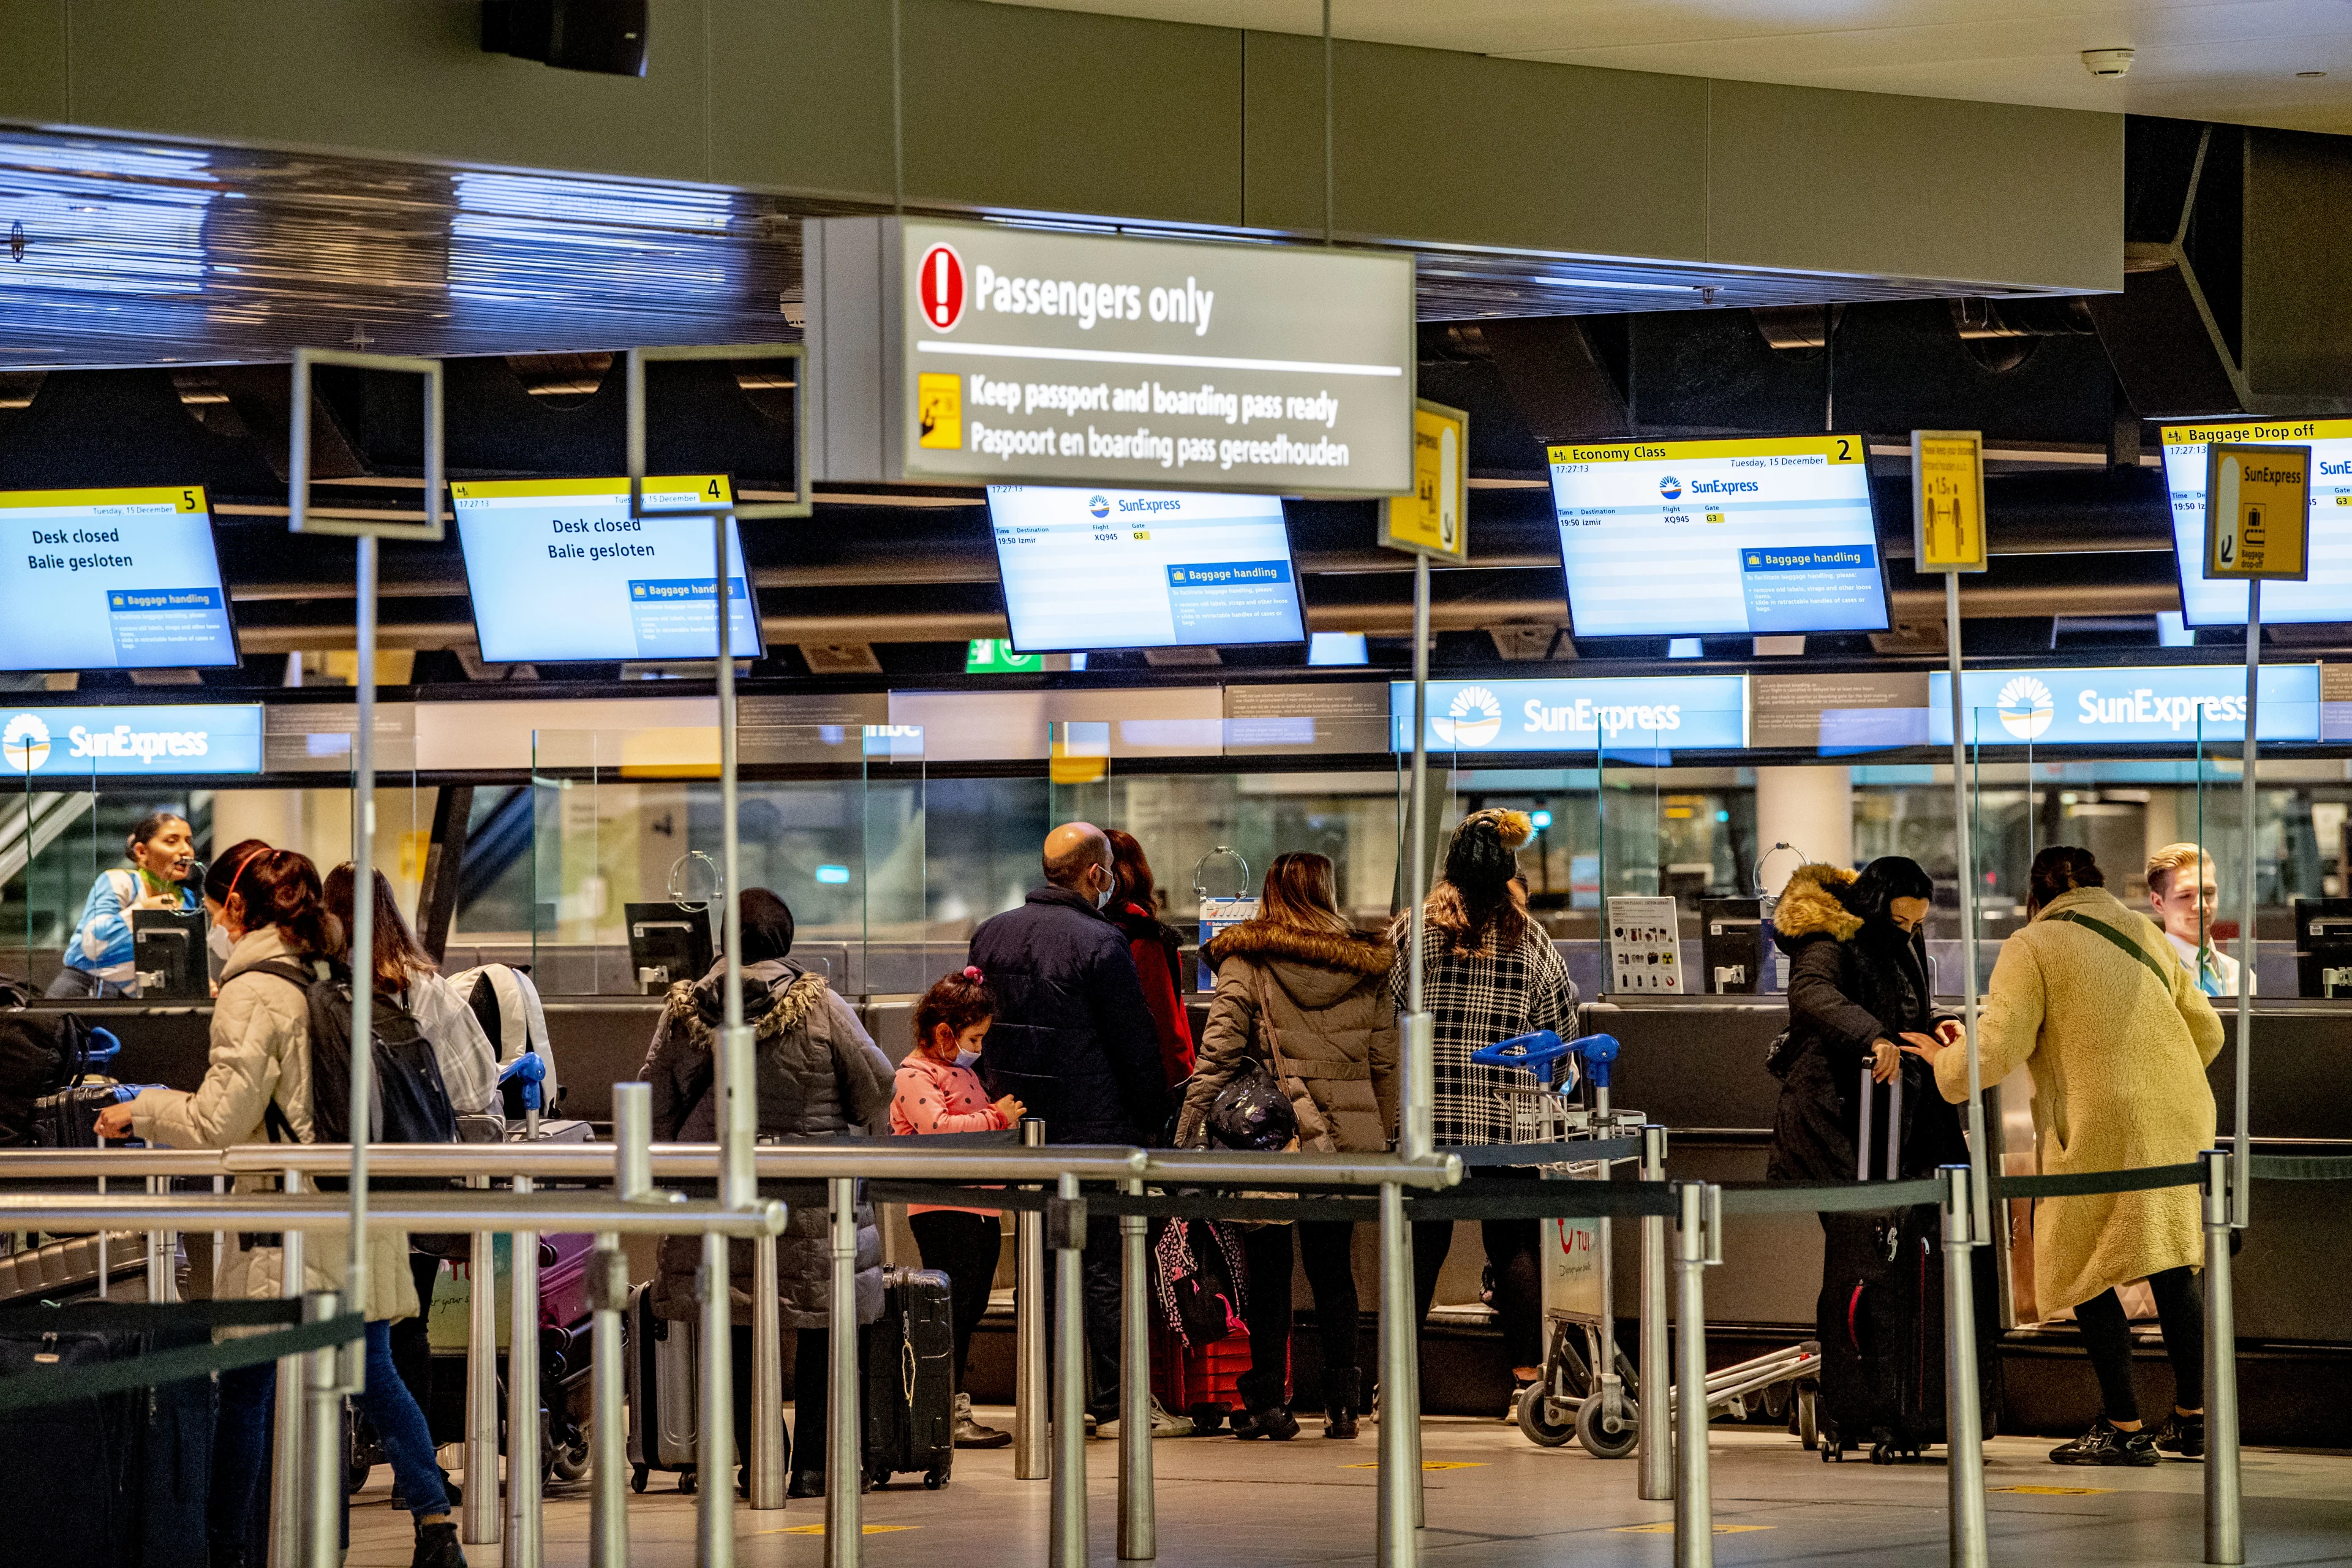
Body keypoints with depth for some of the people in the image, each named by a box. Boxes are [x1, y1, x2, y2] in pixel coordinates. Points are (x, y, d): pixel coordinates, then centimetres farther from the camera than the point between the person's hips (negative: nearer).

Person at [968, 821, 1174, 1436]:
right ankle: (1114, 1400, 0)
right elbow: (1135, 1042, -10)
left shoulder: (990, 935, 7)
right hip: (1094, 1128, -6)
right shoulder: (1100, 943, -14)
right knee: (1105, 1265, -1)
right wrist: (1154, 1118, 1)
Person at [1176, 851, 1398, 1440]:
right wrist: (1381, 1142, 18)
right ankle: (1343, 1402, 9)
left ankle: (1267, 1401, 5)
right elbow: (1386, 1066, 9)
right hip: (1347, 1139, 3)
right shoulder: (1367, 971, 5)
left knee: (1269, 1270, 5)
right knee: (1333, 1270, 12)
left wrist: (1186, 1136, -10)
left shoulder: (1246, 966, -6)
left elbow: (1217, 1055, -11)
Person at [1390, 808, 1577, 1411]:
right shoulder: (1531, 941, -1)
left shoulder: (1413, 932, -4)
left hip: (1428, 1117, 0)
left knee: (1423, 1243, 7)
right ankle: (1526, 1374, 8)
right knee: (1513, 1244, 7)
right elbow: (1561, 1030, 4)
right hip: (1508, 1121, 0)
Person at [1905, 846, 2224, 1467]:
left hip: (2102, 1123, -6)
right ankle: (2191, 1421, 15)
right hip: (2179, 1122, 6)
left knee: (2087, 1276, 3)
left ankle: (2125, 1430, 1)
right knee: (2173, 1269, 13)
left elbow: (1997, 1048, -9)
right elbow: (2207, 1031, 20)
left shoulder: (2031, 948, -1)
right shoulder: (2146, 934, 16)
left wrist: (1945, 1064, 10)